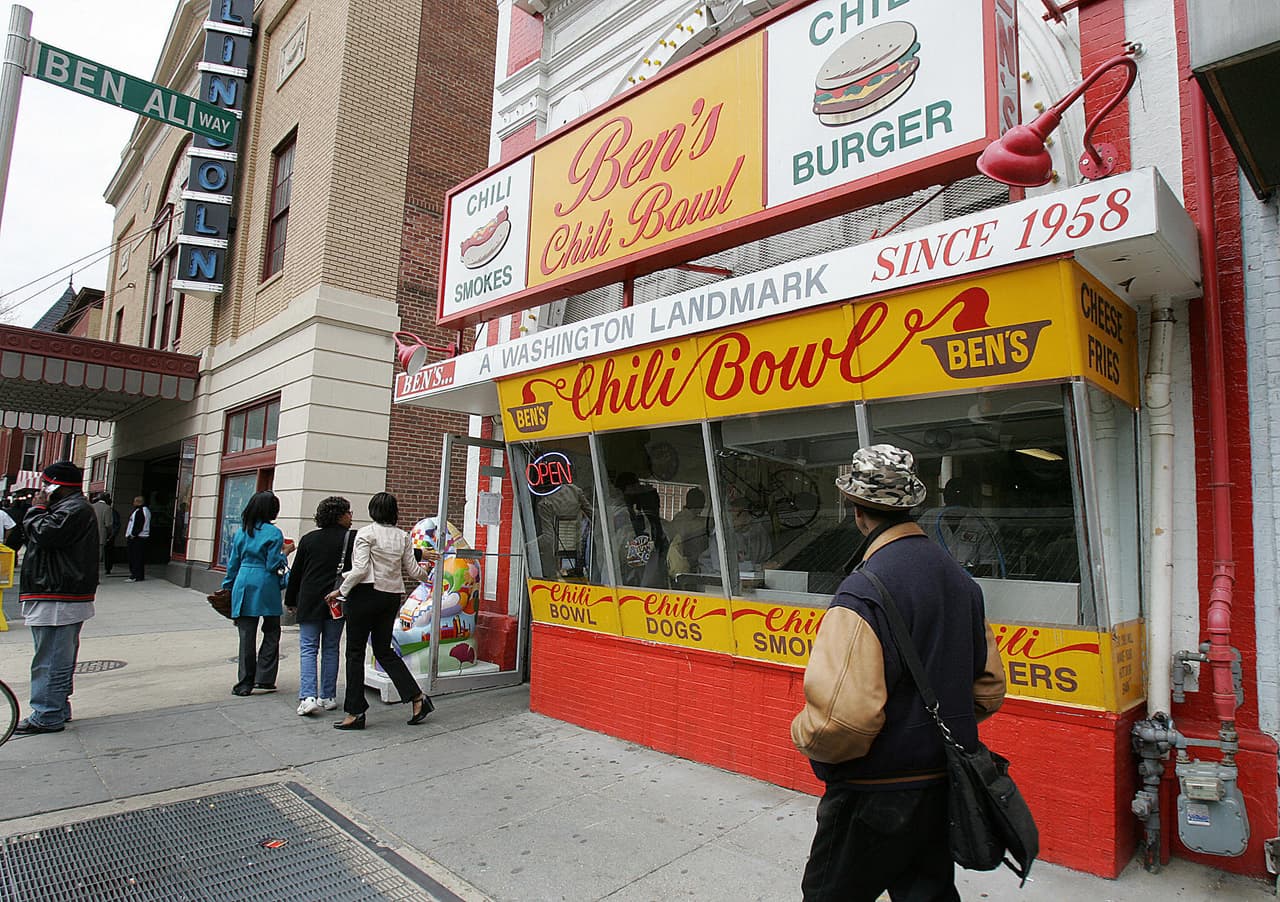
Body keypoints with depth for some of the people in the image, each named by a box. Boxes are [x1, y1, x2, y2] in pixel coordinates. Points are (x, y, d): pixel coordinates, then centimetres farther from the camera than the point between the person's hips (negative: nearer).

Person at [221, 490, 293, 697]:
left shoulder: (241, 532, 9)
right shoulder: (273, 533, -7)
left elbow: (233, 563, 13)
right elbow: (273, 565, -10)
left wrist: (228, 587, 22)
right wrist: (285, 553, 6)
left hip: (243, 585, 4)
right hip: (266, 587, -4)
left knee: (247, 635, 7)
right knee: (271, 633, 10)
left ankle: (245, 683, 9)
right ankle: (264, 678, 8)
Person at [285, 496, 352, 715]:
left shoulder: (308, 539, 5)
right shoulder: (349, 538, -6)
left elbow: (296, 573, 10)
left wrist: (291, 601, 19)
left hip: (309, 602, 1)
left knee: (308, 649, 5)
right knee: (330, 649, 9)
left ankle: (308, 696, -7)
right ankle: (328, 697, 14)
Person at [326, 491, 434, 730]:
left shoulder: (366, 533, -7)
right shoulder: (403, 536, 7)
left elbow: (360, 569, -15)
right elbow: (412, 570, 9)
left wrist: (341, 591, -4)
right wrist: (427, 574, 29)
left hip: (366, 594, -5)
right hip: (392, 596, 6)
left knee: (355, 652, 5)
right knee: (384, 650, 15)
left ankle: (355, 712, 10)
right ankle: (417, 697, 8)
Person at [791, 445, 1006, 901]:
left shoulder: (864, 590, -25)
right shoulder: (958, 577, 3)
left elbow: (842, 716, -31)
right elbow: (989, 687, 13)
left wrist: (804, 733, -10)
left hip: (878, 792, -8)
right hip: (945, 783, 8)